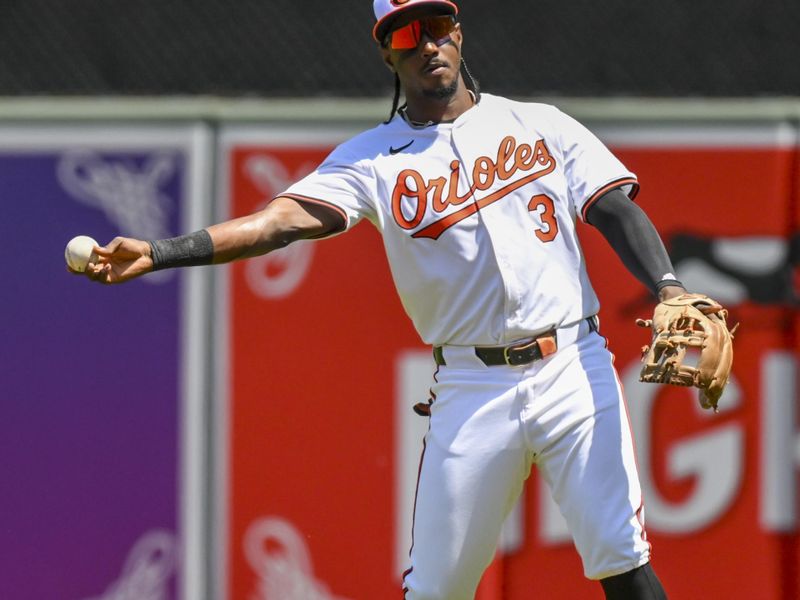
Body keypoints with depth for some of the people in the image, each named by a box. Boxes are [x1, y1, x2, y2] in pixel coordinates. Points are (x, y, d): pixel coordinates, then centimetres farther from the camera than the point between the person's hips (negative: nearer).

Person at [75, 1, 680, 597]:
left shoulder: (542, 124, 10)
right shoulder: (375, 158, 6)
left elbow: (616, 210, 2)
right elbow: (285, 217, -7)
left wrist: (669, 290, -18)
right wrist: (157, 253, -22)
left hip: (574, 367, 0)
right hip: (471, 387, 0)